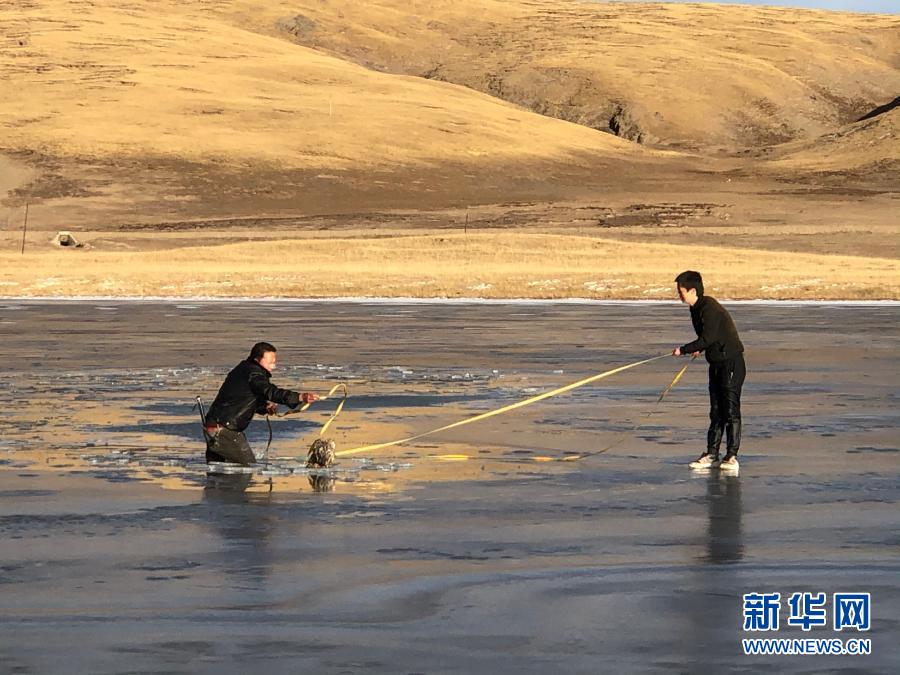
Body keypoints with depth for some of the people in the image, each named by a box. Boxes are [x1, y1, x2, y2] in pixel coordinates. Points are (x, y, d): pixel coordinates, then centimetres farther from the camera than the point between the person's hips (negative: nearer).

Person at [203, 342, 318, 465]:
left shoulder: (242, 369, 17)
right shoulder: (253, 373, -14)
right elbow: (270, 392, -33)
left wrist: (265, 407, 5)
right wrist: (300, 397, -46)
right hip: (225, 431, -10)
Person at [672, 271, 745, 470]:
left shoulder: (710, 307, -20)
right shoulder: (696, 309, 10)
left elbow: (708, 338, -23)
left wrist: (683, 350, -15)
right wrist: (699, 349, 8)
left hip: (731, 362, -10)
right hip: (717, 364, 10)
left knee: (730, 410, -8)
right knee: (716, 411, 11)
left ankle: (732, 456, -6)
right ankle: (712, 455, 15)